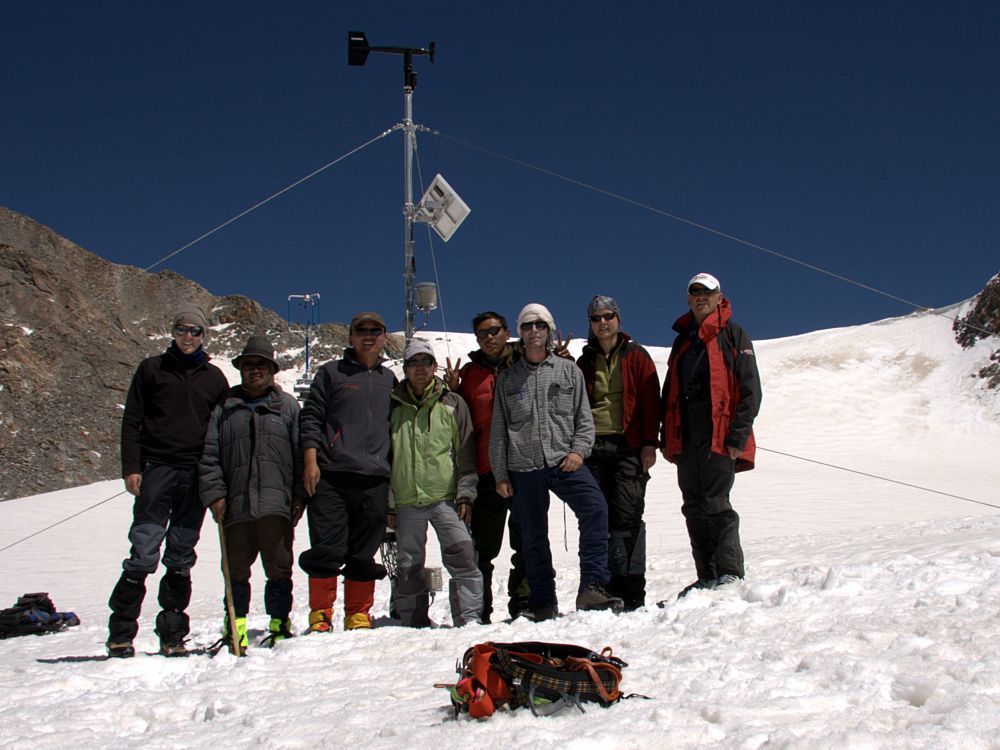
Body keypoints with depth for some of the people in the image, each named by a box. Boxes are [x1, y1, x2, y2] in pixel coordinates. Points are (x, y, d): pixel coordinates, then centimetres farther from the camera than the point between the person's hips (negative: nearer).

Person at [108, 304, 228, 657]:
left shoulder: (214, 377, 14)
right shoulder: (151, 369, 10)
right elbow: (132, 421, 6)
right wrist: (131, 468, -5)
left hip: (196, 475, 2)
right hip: (157, 469, -2)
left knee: (181, 558, 4)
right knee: (144, 552, -8)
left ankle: (172, 635, 10)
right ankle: (120, 633, -1)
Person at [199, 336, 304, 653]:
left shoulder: (287, 406, 13)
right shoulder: (225, 407, 14)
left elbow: (300, 452, 8)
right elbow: (209, 455, 9)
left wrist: (299, 495, 1)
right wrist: (214, 493, -2)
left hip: (276, 504, -1)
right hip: (236, 504, 1)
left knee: (279, 567, -1)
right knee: (236, 568, 6)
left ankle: (279, 624, 11)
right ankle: (237, 626, 17)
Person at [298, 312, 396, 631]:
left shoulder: (389, 379, 19)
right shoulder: (331, 372, 10)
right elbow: (311, 416, 5)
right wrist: (310, 460, -7)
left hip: (375, 478, 3)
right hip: (331, 476, -3)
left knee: (364, 553, 4)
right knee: (327, 548, -6)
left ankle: (358, 614, 12)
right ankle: (320, 614, 4)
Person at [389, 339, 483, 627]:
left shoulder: (452, 403, 7)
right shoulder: (394, 405, 10)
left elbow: (466, 454, 7)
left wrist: (465, 493, -3)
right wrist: (387, 502, 6)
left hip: (445, 498, -2)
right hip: (405, 502, 2)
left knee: (462, 555, -13)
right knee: (409, 566, 6)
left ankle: (469, 618, -6)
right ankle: (415, 623, 17)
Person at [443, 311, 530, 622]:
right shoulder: (470, 372, 14)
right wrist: (453, 391, -2)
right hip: (487, 470, 1)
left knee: (527, 541, 2)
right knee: (483, 546, 3)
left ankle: (523, 603, 10)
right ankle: (478, 610, 10)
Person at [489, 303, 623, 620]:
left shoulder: (569, 370, 10)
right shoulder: (508, 378, 12)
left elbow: (584, 418, 9)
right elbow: (498, 430, 12)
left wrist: (578, 451, -8)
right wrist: (500, 474, 6)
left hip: (564, 462, -1)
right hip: (523, 467, 1)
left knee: (595, 508, -24)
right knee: (533, 537, 4)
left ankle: (592, 587, -24)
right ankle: (543, 604, 14)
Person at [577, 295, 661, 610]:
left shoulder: (636, 357, 8)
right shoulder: (585, 362, 17)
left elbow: (650, 401, 2)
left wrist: (650, 443, -7)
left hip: (629, 447, -3)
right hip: (593, 448, 3)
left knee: (627, 516, -8)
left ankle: (631, 591, -4)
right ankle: (605, 586, 5)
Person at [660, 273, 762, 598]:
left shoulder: (733, 335, 3)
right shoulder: (683, 339, 22)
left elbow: (750, 389, -5)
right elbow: (670, 392, 23)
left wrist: (738, 435, -14)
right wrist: (666, 437, 14)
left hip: (719, 437, -6)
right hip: (685, 439, 6)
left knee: (716, 504, -12)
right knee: (695, 509, 5)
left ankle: (731, 574, -7)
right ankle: (707, 577, 9)